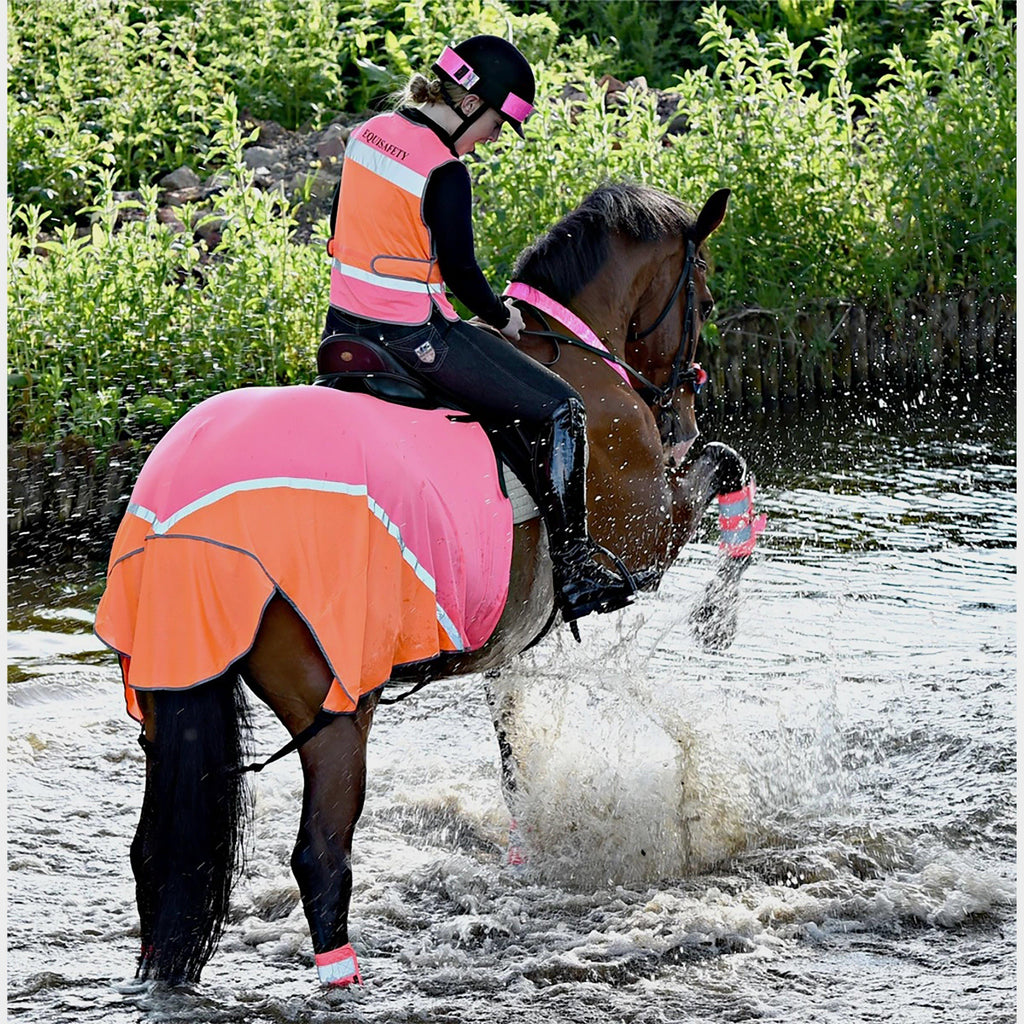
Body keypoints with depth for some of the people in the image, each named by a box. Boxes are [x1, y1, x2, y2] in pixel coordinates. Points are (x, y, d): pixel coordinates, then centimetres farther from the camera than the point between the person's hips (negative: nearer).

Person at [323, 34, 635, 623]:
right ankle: (574, 570, -1)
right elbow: (461, 272, -16)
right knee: (559, 411, -1)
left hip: (346, 326, 9)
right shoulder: (444, 173, -19)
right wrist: (503, 317, 2)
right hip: (412, 339, -9)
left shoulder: (368, 134, 6)